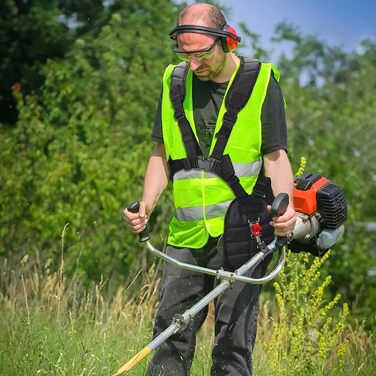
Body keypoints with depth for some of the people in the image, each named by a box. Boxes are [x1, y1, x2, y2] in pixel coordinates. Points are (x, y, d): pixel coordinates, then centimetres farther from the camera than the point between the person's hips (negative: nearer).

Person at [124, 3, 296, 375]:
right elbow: (162, 153, 16)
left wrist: (283, 205, -18)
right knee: (171, 332, 2)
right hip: (186, 233, 4)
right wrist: (146, 205, 0)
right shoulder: (174, 82, 11)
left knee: (233, 339, -5)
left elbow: (275, 155, 0)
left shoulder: (261, 82, 0)